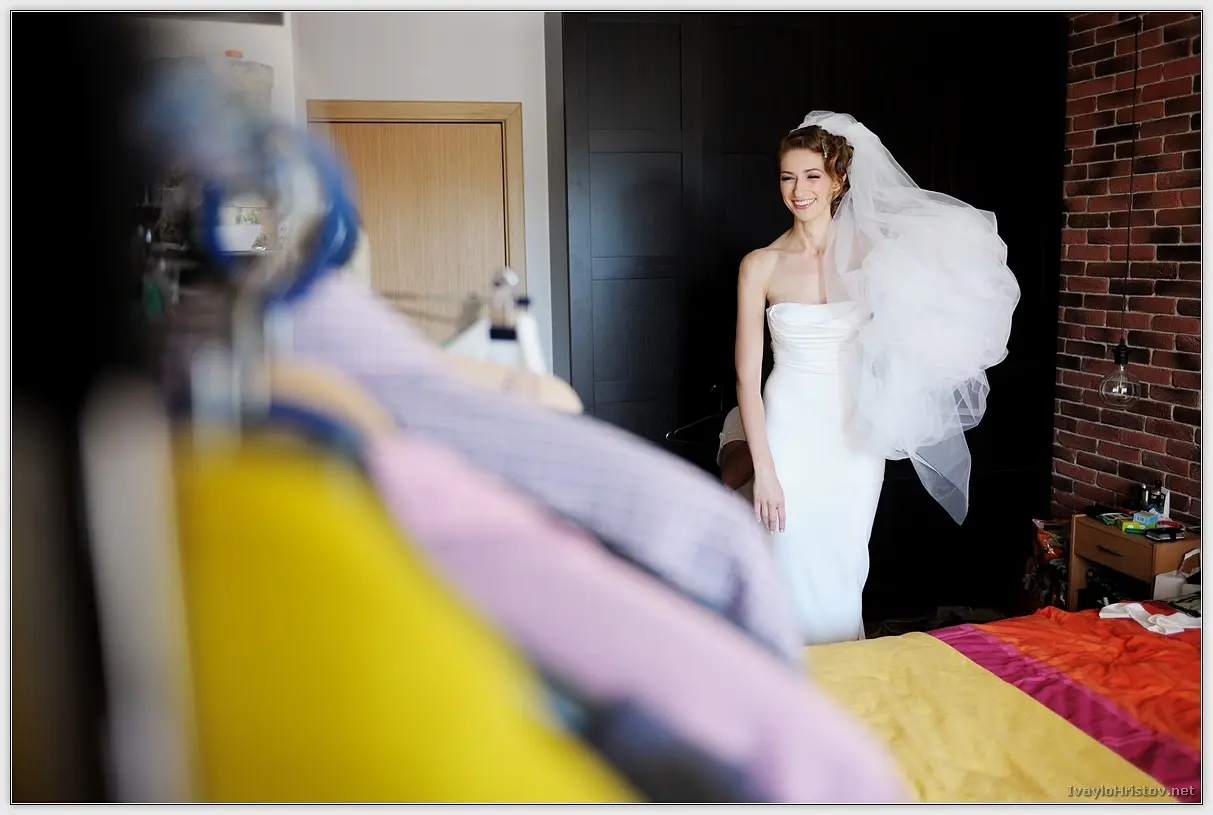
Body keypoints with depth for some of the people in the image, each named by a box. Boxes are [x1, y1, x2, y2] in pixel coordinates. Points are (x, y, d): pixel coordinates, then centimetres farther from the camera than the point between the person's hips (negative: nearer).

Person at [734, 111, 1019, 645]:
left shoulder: (871, 255, 2)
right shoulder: (761, 265, -3)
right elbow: (747, 375, -6)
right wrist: (763, 469, -11)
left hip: (855, 435, 2)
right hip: (791, 431, -2)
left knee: (845, 575, 11)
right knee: (799, 579, 1)